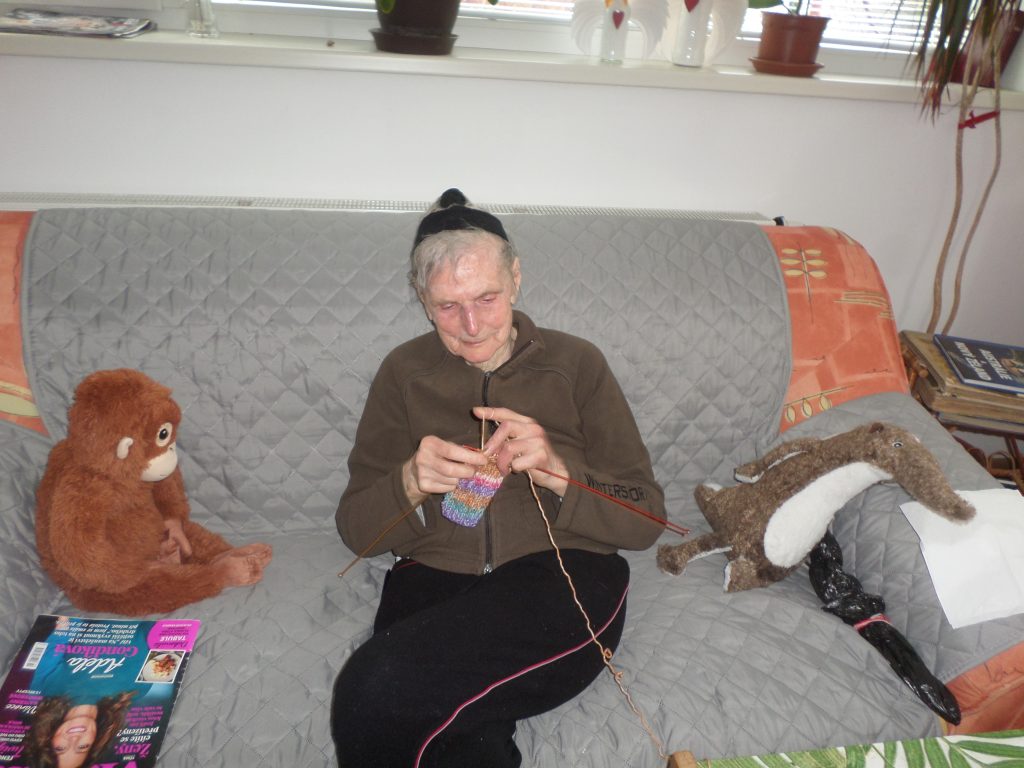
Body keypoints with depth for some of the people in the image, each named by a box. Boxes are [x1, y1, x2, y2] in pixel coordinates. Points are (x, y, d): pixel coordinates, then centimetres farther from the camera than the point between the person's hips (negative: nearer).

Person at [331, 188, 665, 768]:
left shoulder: (576, 362, 10)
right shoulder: (405, 372, 14)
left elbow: (647, 517, 5)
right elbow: (356, 529, 11)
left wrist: (556, 472, -13)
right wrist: (411, 483, -11)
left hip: (563, 576, -1)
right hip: (433, 583, 2)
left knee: (374, 693, -28)